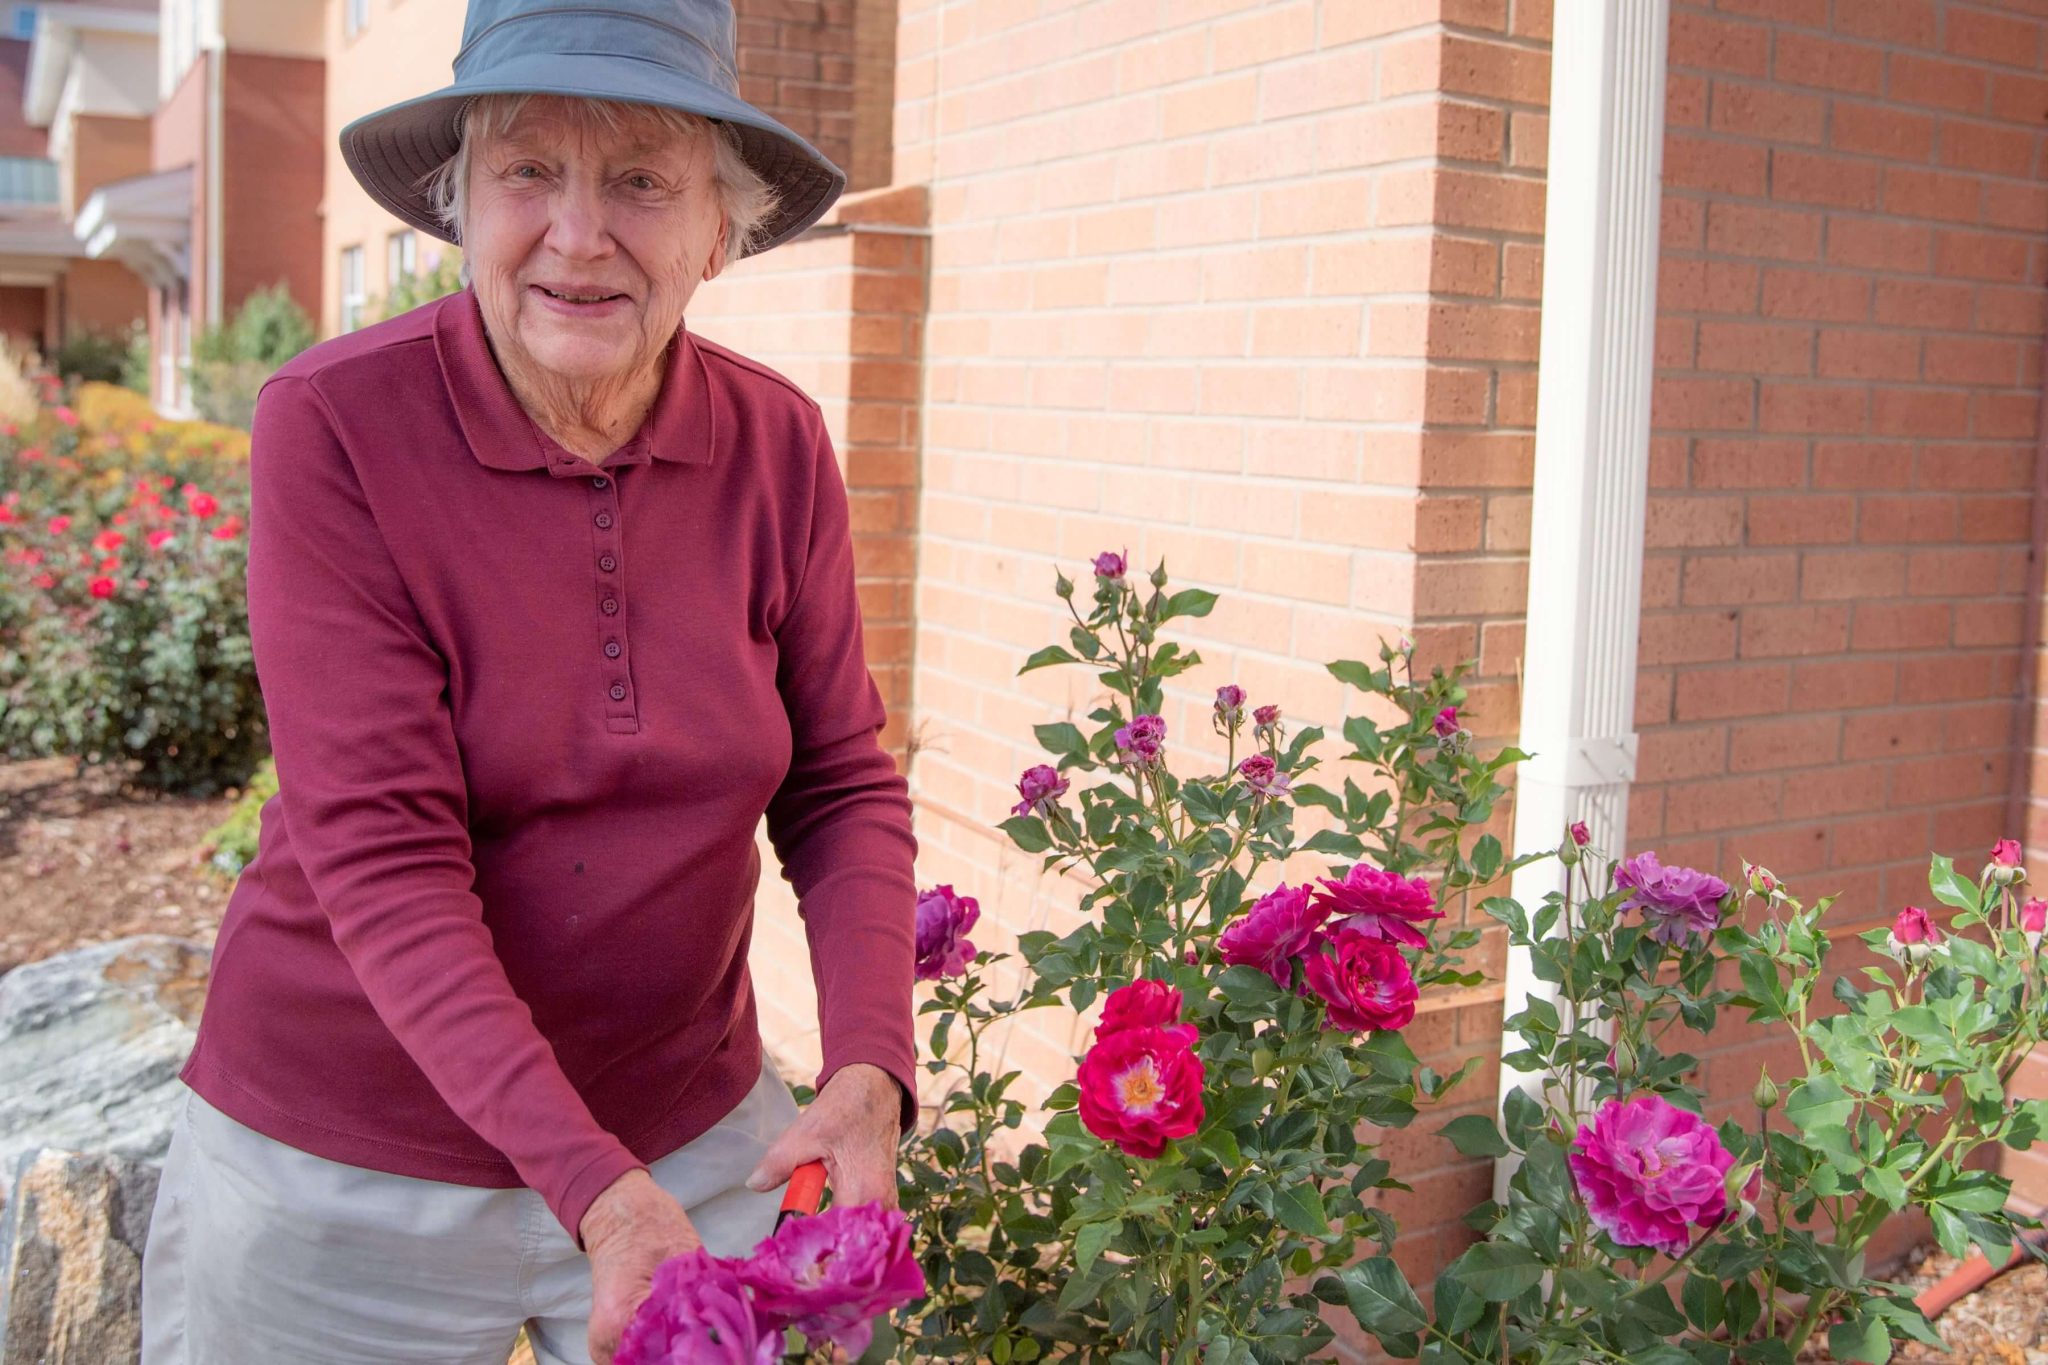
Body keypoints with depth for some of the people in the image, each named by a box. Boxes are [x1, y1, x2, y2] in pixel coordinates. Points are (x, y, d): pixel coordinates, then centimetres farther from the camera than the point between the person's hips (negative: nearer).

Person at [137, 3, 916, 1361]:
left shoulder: (778, 444, -7)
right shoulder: (331, 425, -17)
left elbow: (844, 787, -2)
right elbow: (380, 858, -22)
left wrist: (869, 1072, -19)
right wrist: (595, 1189, -29)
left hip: (692, 1133, 3)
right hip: (346, 1156, -2)